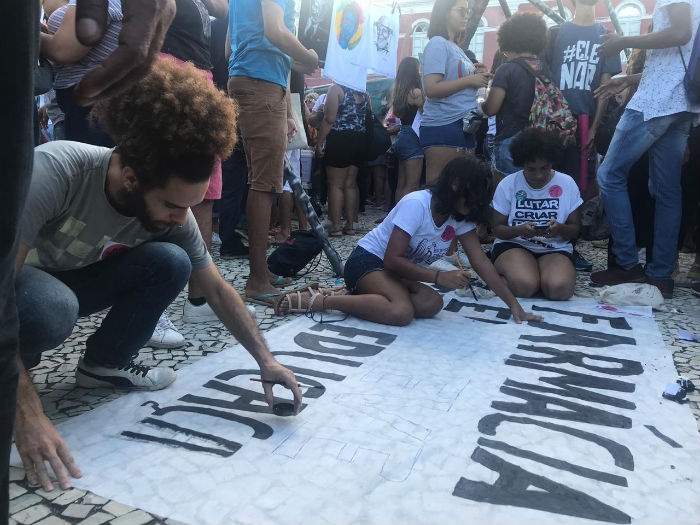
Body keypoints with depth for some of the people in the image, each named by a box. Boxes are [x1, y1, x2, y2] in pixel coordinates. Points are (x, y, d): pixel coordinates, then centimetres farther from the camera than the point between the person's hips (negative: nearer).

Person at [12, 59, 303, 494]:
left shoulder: (171, 213, -20)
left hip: (70, 281, 5)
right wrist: (28, 412, -39)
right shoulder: (55, 171, -37)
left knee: (170, 263, -20)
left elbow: (217, 289, -10)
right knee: (52, 307, -39)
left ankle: (105, 362, -1)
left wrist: (266, 361, -17)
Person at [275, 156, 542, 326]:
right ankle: (320, 300, -24)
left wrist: (513, 303, -7)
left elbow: (481, 262, -2)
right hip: (368, 260, -8)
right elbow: (393, 259, -24)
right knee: (401, 311, -35)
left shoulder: (460, 217, 1)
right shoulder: (417, 204, -22)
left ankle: (355, 294, -7)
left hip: (398, 270, 8)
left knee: (432, 304, -22)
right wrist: (438, 277, -29)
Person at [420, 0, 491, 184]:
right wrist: (469, 80, -12)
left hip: (463, 126, 9)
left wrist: (477, 77, 8)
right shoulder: (438, 44, -6)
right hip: (442, 127, -9)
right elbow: (431, 89, -17)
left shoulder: (455, 47, 19)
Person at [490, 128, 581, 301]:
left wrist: (560, 229, -19)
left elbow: (575, 229, 5)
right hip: (513, 245, -1)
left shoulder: (567, 184, 3)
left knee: (559, 289, -30)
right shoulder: (507, 185, -1)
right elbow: (497, 229, -1)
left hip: (555, 248, 2)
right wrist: (520, 230, -22)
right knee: (524, 286, -33)